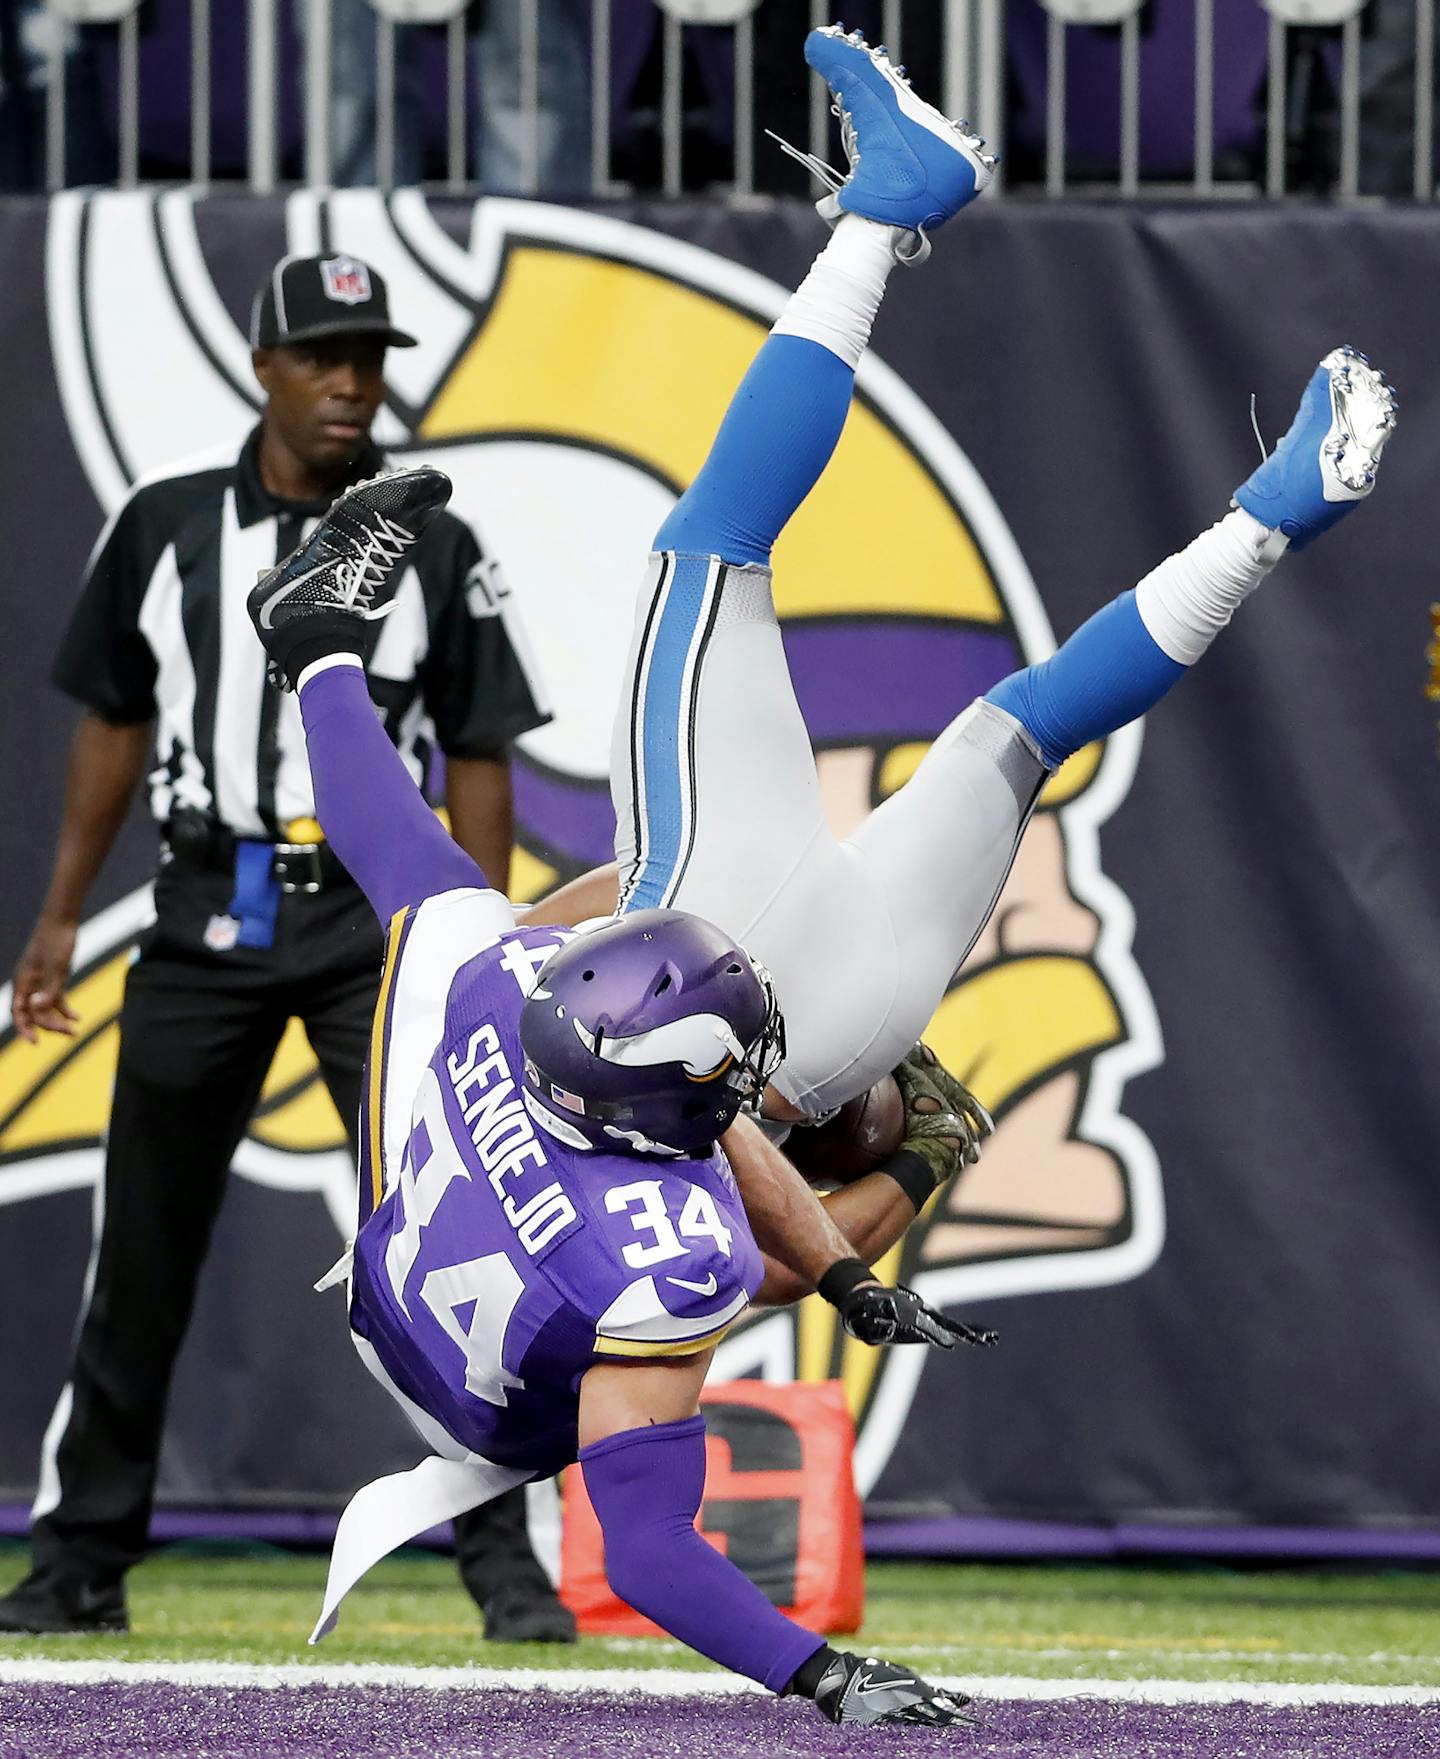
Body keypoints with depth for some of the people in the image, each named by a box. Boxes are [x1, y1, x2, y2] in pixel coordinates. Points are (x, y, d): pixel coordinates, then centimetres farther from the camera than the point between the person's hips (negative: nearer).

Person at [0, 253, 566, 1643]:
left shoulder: (434, 549, 0)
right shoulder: (166, 526, 5)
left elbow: (477, 757, 2)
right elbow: (114, 725, 12)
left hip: (375, 920, -2)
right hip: (203, 922, 2)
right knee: (143, 1252, 6)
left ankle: (501, 1557, -5)